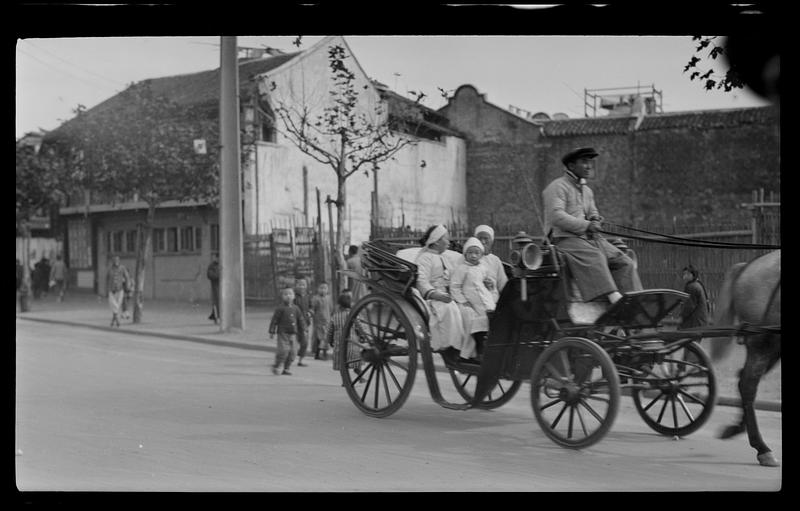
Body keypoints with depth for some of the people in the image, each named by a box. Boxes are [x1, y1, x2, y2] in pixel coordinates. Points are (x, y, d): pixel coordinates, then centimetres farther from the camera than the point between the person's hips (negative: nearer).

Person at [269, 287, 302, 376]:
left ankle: (286, 368, 14)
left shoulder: (295, 308, 10)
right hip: (283, 333, -5)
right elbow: (274, 320, -4)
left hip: (293, 334, 5)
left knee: (293, 351, 2)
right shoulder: (280, 308, -5)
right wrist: (272, 332, -7)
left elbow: (300, 320, 18)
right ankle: (276, 366, 1)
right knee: (284, 349, -15)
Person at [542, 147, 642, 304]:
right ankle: (614, 297, -48)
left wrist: (596, 220, 3)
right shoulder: (558, 187, -4)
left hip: (589, 238, 8)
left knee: (623, 262, -10)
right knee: (594, 258, -36)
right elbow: (557, 216, -16)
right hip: (565, 238, -8)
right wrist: (586, 225, -21)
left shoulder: (587, 191, 25)